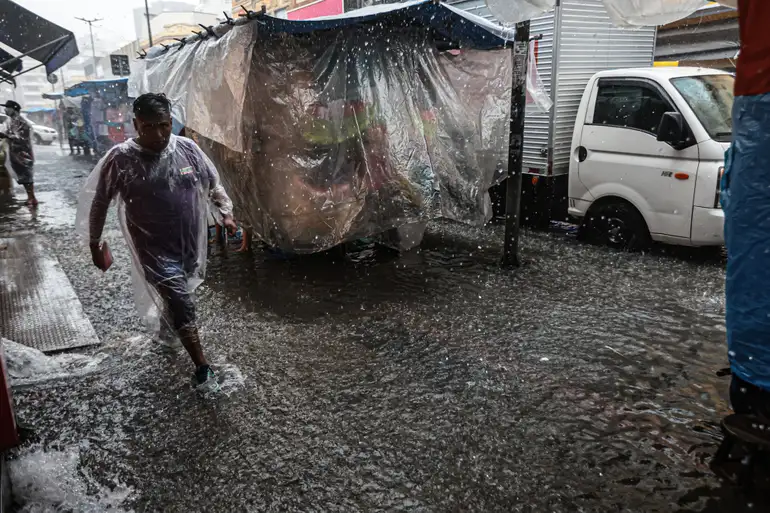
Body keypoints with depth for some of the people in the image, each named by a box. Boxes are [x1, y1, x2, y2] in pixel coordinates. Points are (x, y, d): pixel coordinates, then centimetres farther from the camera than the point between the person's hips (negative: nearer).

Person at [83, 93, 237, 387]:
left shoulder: (188, 148, -6)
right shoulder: (120, 159, -15)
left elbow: (214, 184, 8)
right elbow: (100, 203, -4)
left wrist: (226, 214, 0)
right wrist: (95, 244, -1)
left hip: (191, 242, 5)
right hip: (155, 249, -4)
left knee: (175, 295, 27)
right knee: (182, 307, -6)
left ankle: (166, 320, 59)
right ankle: (202, 368, 7)